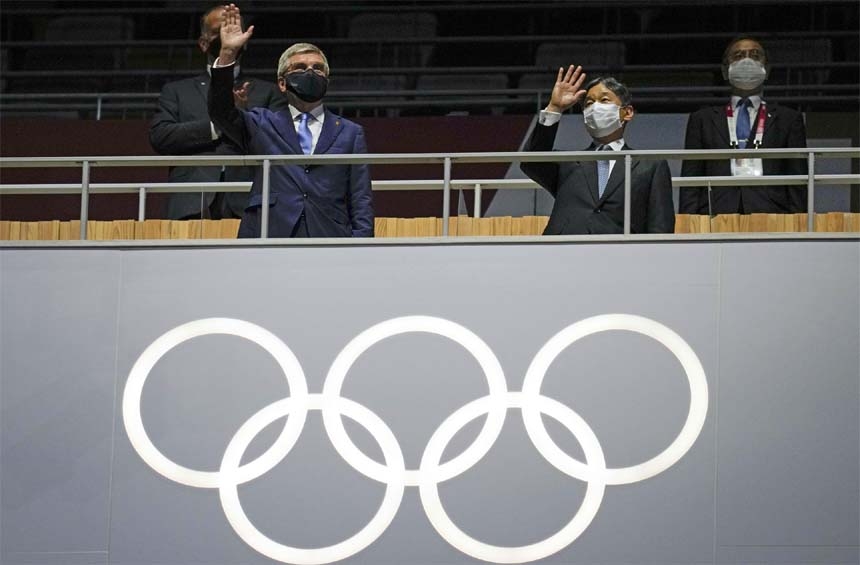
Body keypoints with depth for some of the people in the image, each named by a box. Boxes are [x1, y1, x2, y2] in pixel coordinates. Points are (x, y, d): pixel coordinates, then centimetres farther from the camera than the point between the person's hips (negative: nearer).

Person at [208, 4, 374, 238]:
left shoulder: (350, 133, 19)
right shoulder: (263, 125, 20)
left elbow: (361, 201, 13)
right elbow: (222, 111, 3)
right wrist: (227, 54, -9)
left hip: (329, 237, 1)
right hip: (270, 239, 0)